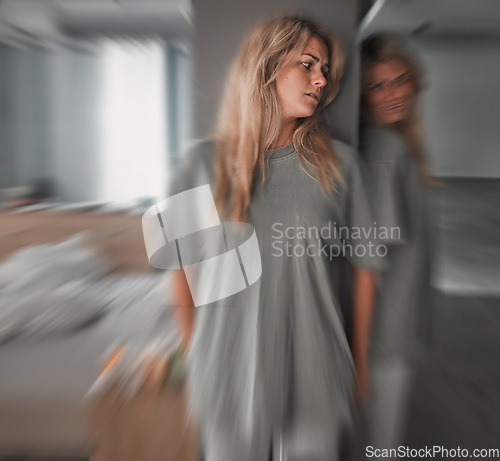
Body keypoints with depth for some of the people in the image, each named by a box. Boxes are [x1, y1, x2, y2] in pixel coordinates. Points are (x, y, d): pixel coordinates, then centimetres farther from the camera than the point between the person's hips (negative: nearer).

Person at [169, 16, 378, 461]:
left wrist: (360, 359, 9)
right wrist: (194, 357, 8)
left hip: (316, 379, 1)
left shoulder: (338, 163, -4)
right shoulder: (205, 162, -5)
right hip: (230, 376, 0)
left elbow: (364, 263, 4)